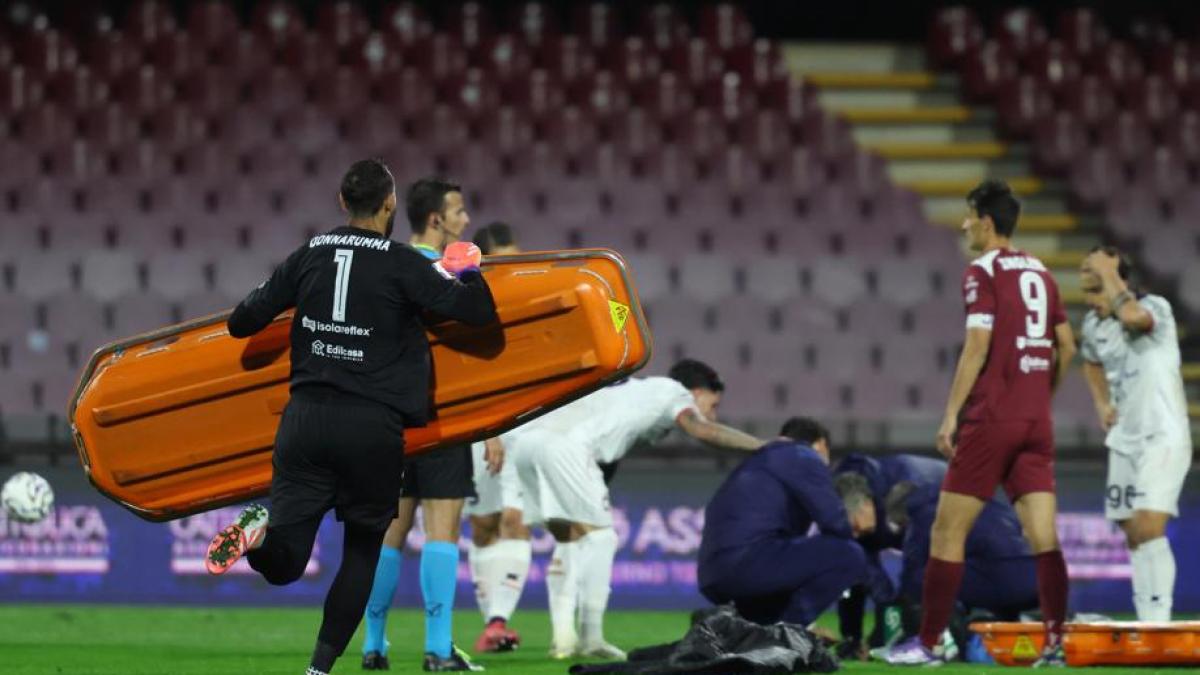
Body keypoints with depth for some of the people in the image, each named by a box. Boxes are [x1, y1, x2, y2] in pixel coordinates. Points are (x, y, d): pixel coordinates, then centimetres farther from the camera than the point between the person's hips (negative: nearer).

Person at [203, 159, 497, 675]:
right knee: (363, 549, 16)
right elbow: (478, 312, -3)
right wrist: (470, 274, 19)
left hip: (305, 419, 3)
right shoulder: (402, 264, -2)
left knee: (282, 565, 2)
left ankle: (261, 529, -32)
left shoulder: (310, 255, 9)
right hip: (371, 428, -3)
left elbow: (243, 322, 11)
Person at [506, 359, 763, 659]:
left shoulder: (633, 390, 37)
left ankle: (563, 636, 7)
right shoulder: (674, 391, 14)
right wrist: (764, 447, -4)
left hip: (519, 439, 8)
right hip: (561, 443, -8)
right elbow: (704, 430, -3)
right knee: (599, 534, 1)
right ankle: (590, 636, -5)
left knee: (569, 538, 16)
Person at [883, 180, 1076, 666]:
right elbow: (1066, 347, 14)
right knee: (1043, 536, 1)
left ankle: (928, 643, 4)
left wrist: (950, 415, -12)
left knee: (947, 532, 2)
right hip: (1036, 422, 6)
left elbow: (977, 346, -14)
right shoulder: (1040, 273, 13)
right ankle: (1055, 641, -8)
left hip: (990, 419, -6)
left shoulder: (983, 272, -6)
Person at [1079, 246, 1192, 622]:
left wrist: (1108, 271, -25)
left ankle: (1158, 622, -20)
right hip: (1124, 441, 8)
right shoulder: (1093, 325, 7)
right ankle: (1148, 623, 13)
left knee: (1149, 528, -20)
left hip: (1163, 438, -8)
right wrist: (1102, 404, 12)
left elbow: (1132, 316, -40)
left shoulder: (1155, 307, -14)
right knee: (1134, 536, 8)